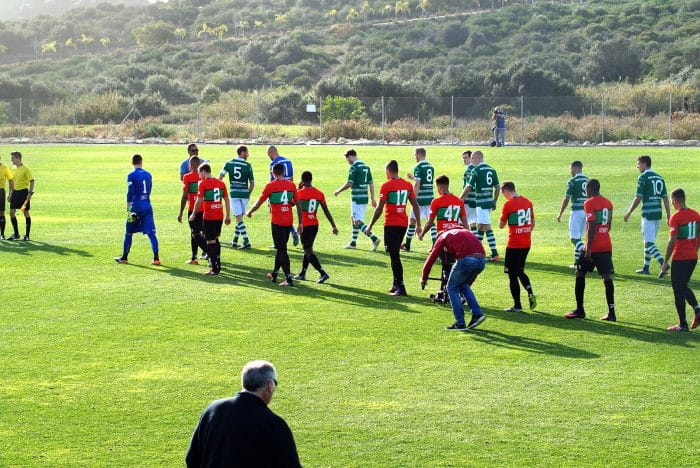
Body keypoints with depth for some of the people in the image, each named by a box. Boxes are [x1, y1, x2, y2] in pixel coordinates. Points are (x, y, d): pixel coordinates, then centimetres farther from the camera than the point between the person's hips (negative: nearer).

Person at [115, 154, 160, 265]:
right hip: (147, 207, 4)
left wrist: (128, 209, -13)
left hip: (136, 207, -4)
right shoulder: (148, 174, 10)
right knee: (151, 232, -1)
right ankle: (156, 258, -10)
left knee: (129, 233, 10)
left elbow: (130, 193, -13)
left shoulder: (131, 176, -6)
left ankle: (124, 257, 20)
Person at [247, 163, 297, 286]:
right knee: (281, 248, 19)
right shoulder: (291, 185, 4)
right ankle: (274, 274, 31)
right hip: (289, 221, 5)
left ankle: (289, 279, -12)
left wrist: (250, 212, 16)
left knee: (282, 250, -4)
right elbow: (295, 203, 14)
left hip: (277, 221, -5)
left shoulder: (270, 186, -9)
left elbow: (259, 202, -1)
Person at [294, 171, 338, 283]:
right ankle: (302, 274, 28)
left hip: (305, 226, -6)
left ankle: (323, 273, -16)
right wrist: (333, 226, 8)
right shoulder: (319, 194, 3)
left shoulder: (300, 193, -11)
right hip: (315, 225, 6)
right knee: (308, 249, 20)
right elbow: (326, 211, 4)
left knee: (308, 251, -4)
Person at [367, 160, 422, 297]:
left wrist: (370, 225, -2)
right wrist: (418, 224, 15)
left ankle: (401, 288, -11)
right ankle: (396, 285, 21)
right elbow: (415, 205, 10)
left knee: (394, 256, -5)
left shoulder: (386, 186, -9)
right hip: (403, 224, 6)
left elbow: (379, 208, -10)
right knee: (395, 254, 18)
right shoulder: (408, 185, 8)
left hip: (391, 224, -6)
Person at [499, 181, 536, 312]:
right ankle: (530, 294, 2)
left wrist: (503, 217, 12)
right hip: (527, 244, 7)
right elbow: (533, 223, 15)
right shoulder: (528, 202, 7)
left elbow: (501, 225, -6)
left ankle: (517, 305, 3)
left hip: (514, 245, -7)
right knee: (520, 271, 21)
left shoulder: (508, 204, -13)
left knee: (512, 274, 2)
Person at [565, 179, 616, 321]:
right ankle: (611, 312, -4)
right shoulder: (608, 203, 11)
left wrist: (588, 249, -18)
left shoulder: (590, 203, -11)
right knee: (607, 277, 3)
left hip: (593, 247, -6)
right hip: (606, 246, 6)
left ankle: (579, 310, 13)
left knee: (580, 275, 9)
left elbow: (592, 227, -18)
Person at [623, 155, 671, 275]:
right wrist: (669, 215, 13)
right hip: (658, 213, 8)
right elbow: (665, 198, 12)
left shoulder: (643, 177, -8)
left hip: (648, 213, -8)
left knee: (649, 242, -8)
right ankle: (646, 267, 21)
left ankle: (663, 263, -23)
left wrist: (629, 213, -3)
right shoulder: (659, 178, 14)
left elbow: (638, 198, -11)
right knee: (649, 241, 16)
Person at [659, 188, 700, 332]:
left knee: (678, 290, 2)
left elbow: (672, 241, -17)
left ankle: (683, 324, 4)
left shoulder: (675, 217, -15)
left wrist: (665, 262, -11)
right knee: (684, 287, 22)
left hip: (679, 259, -7)